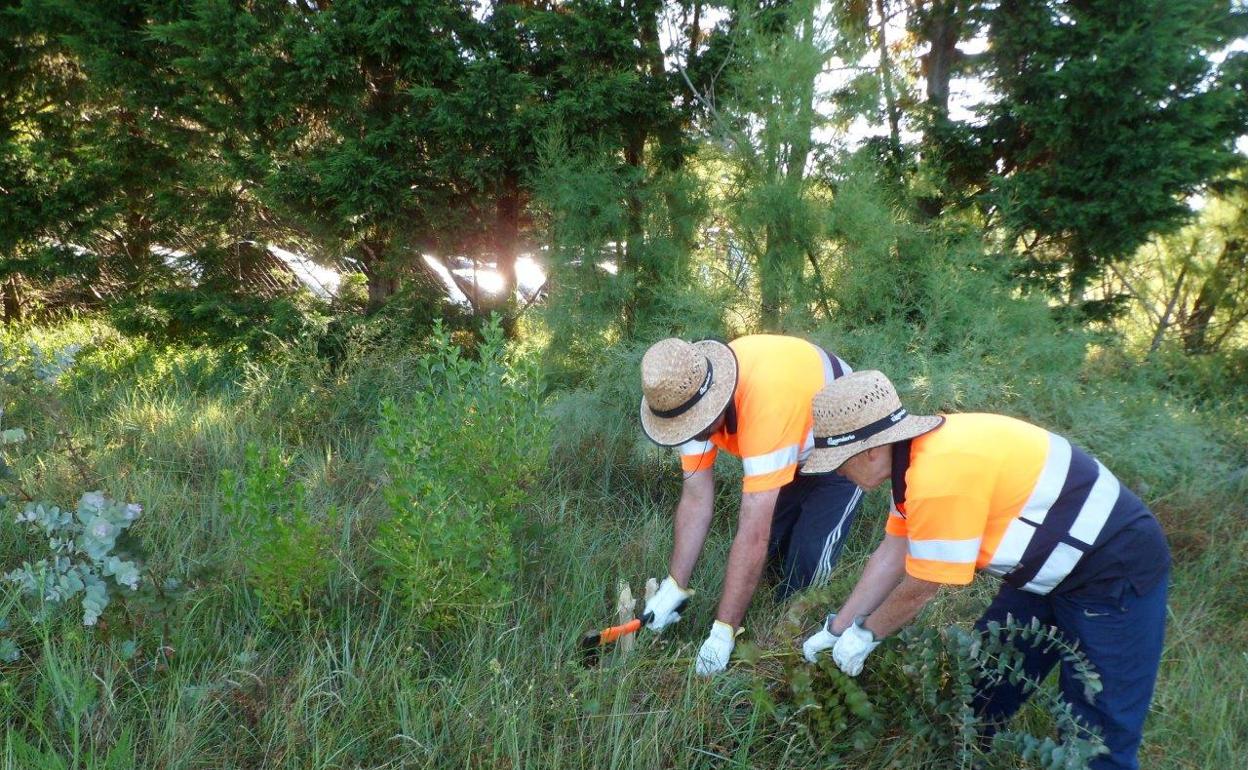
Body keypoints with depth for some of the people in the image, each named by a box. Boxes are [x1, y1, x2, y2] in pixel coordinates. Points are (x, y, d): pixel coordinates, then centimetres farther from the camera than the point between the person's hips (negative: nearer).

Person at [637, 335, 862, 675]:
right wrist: (674, 588, -18)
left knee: (808, 563, -15)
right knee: (768, 548, -1)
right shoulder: (686, 395, -23)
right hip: (792, 452, 6)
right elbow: (695, 498, -16)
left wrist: (723, 632, -38)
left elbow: (753, 535, -43)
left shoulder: (766, 401, -45)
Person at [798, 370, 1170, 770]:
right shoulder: (921, 452, -4)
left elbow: (919, 588, -20)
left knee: (1097, 734, 1)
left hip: (1117, 573, -9)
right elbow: (892, 554, 6)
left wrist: (865, 633, -3)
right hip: (1053, 564, 9)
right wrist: (836, 628, 10)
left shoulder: (939, 475, -33)